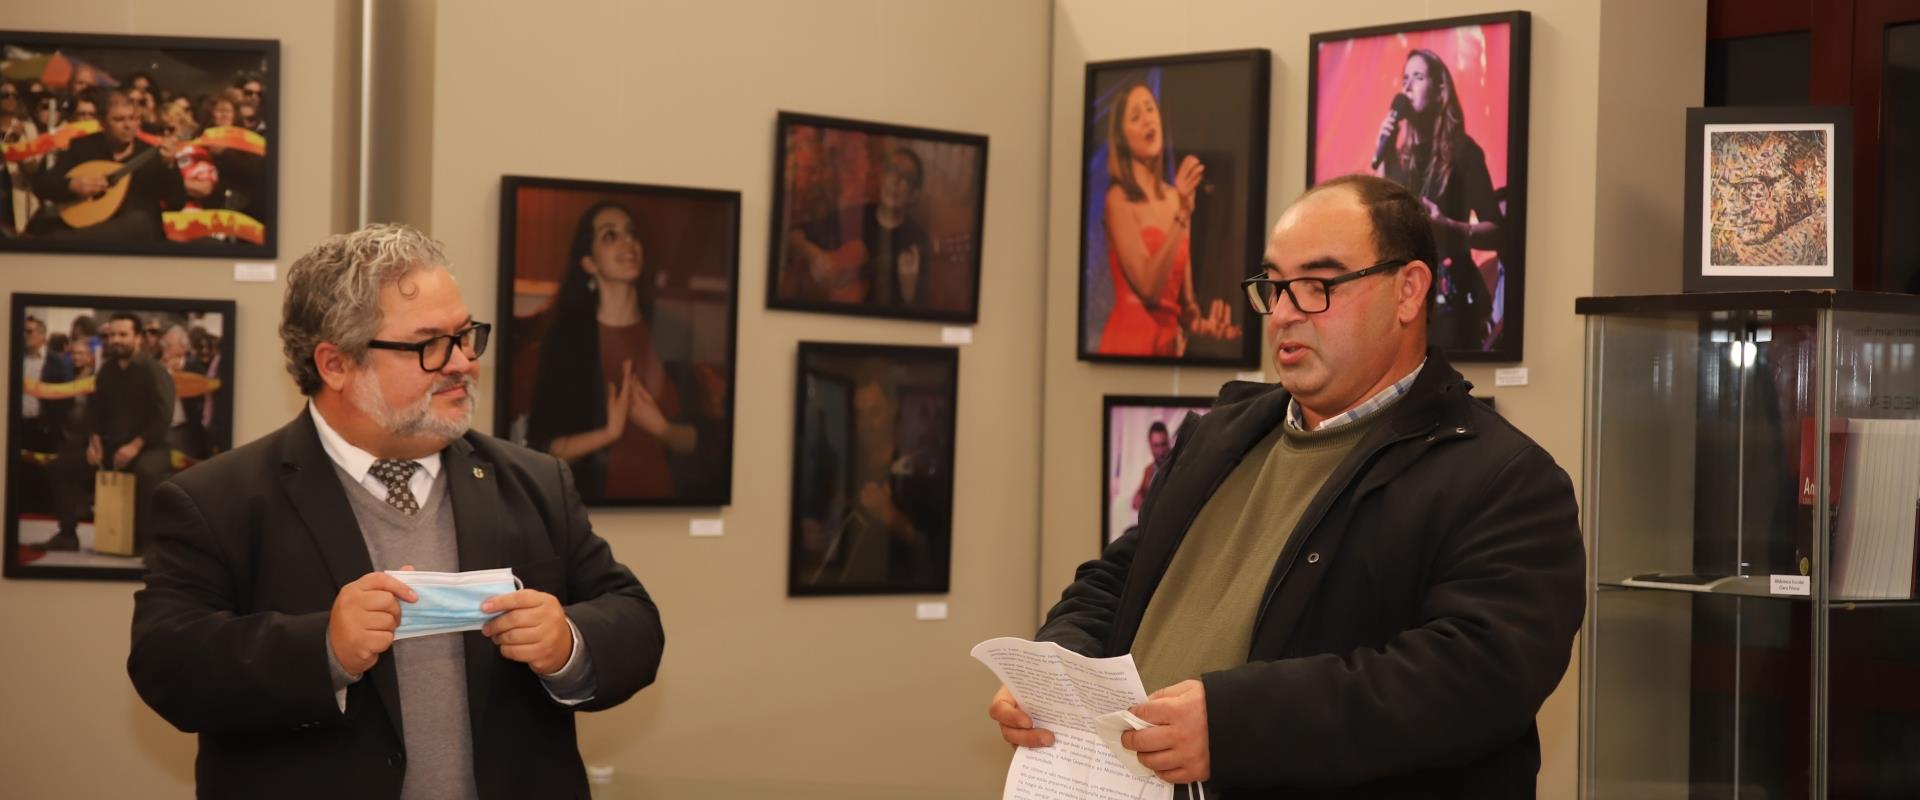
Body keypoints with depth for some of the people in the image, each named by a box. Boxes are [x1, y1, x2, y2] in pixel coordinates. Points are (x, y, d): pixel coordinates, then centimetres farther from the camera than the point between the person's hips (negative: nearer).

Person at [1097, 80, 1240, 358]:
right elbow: (1148, 288, -19)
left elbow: (1185, 299, 12)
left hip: (1170, 342, 6)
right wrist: (1183, 215, -21)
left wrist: (1201, 323, -8)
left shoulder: (1175, 196, 9)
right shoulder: (1119, 198, -8)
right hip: (1130, 341, -6)